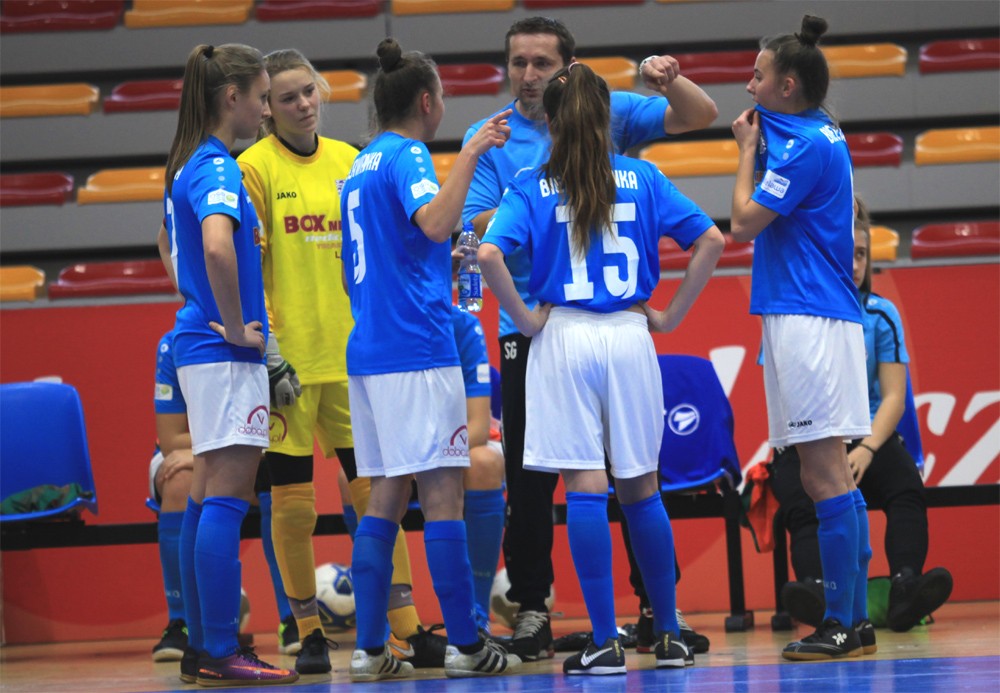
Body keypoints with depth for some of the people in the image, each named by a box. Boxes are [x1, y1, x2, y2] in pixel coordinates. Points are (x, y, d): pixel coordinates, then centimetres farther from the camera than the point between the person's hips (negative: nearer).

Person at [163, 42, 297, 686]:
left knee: (208, 499, 12)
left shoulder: (189, 166, 15)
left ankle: (203, 647, 15)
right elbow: (217, 247, -32)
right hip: (226, 355, -10)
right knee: (226, 498, -9)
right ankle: (221, 652, -10)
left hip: (198, 342, 10)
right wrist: (237, 327, -21)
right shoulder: (219, 168, -15)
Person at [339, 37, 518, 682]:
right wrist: (469, 154, -26)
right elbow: (436, 223, -28)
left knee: (386, 497, 8)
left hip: (367, 350, 9)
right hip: (418, 348, -9)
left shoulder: (360, 166, 19)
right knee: (442, 492, -7)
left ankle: (370, 648, 4)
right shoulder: (406, 157, -8)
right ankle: (465, 645, -6)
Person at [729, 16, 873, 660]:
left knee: (824, 471, -10)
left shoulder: (806, 145, -14)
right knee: (830, 473, 10)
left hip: (808, 318, -10)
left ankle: (843, 623, -10)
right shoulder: (821, 134, 16)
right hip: (816, 314, 10)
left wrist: (749, 151, -1)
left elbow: (745, 221, -12)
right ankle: (854, 619, 12)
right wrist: (756, 146, 15)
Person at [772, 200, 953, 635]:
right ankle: (818, 590, -56)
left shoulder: (880, 315, 8)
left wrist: (867, 448, -17)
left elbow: (893, 397, 2)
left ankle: (905, 587, -50)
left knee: (907, 489, -30)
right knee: (803, 505, -33)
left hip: (869, 438, 1)